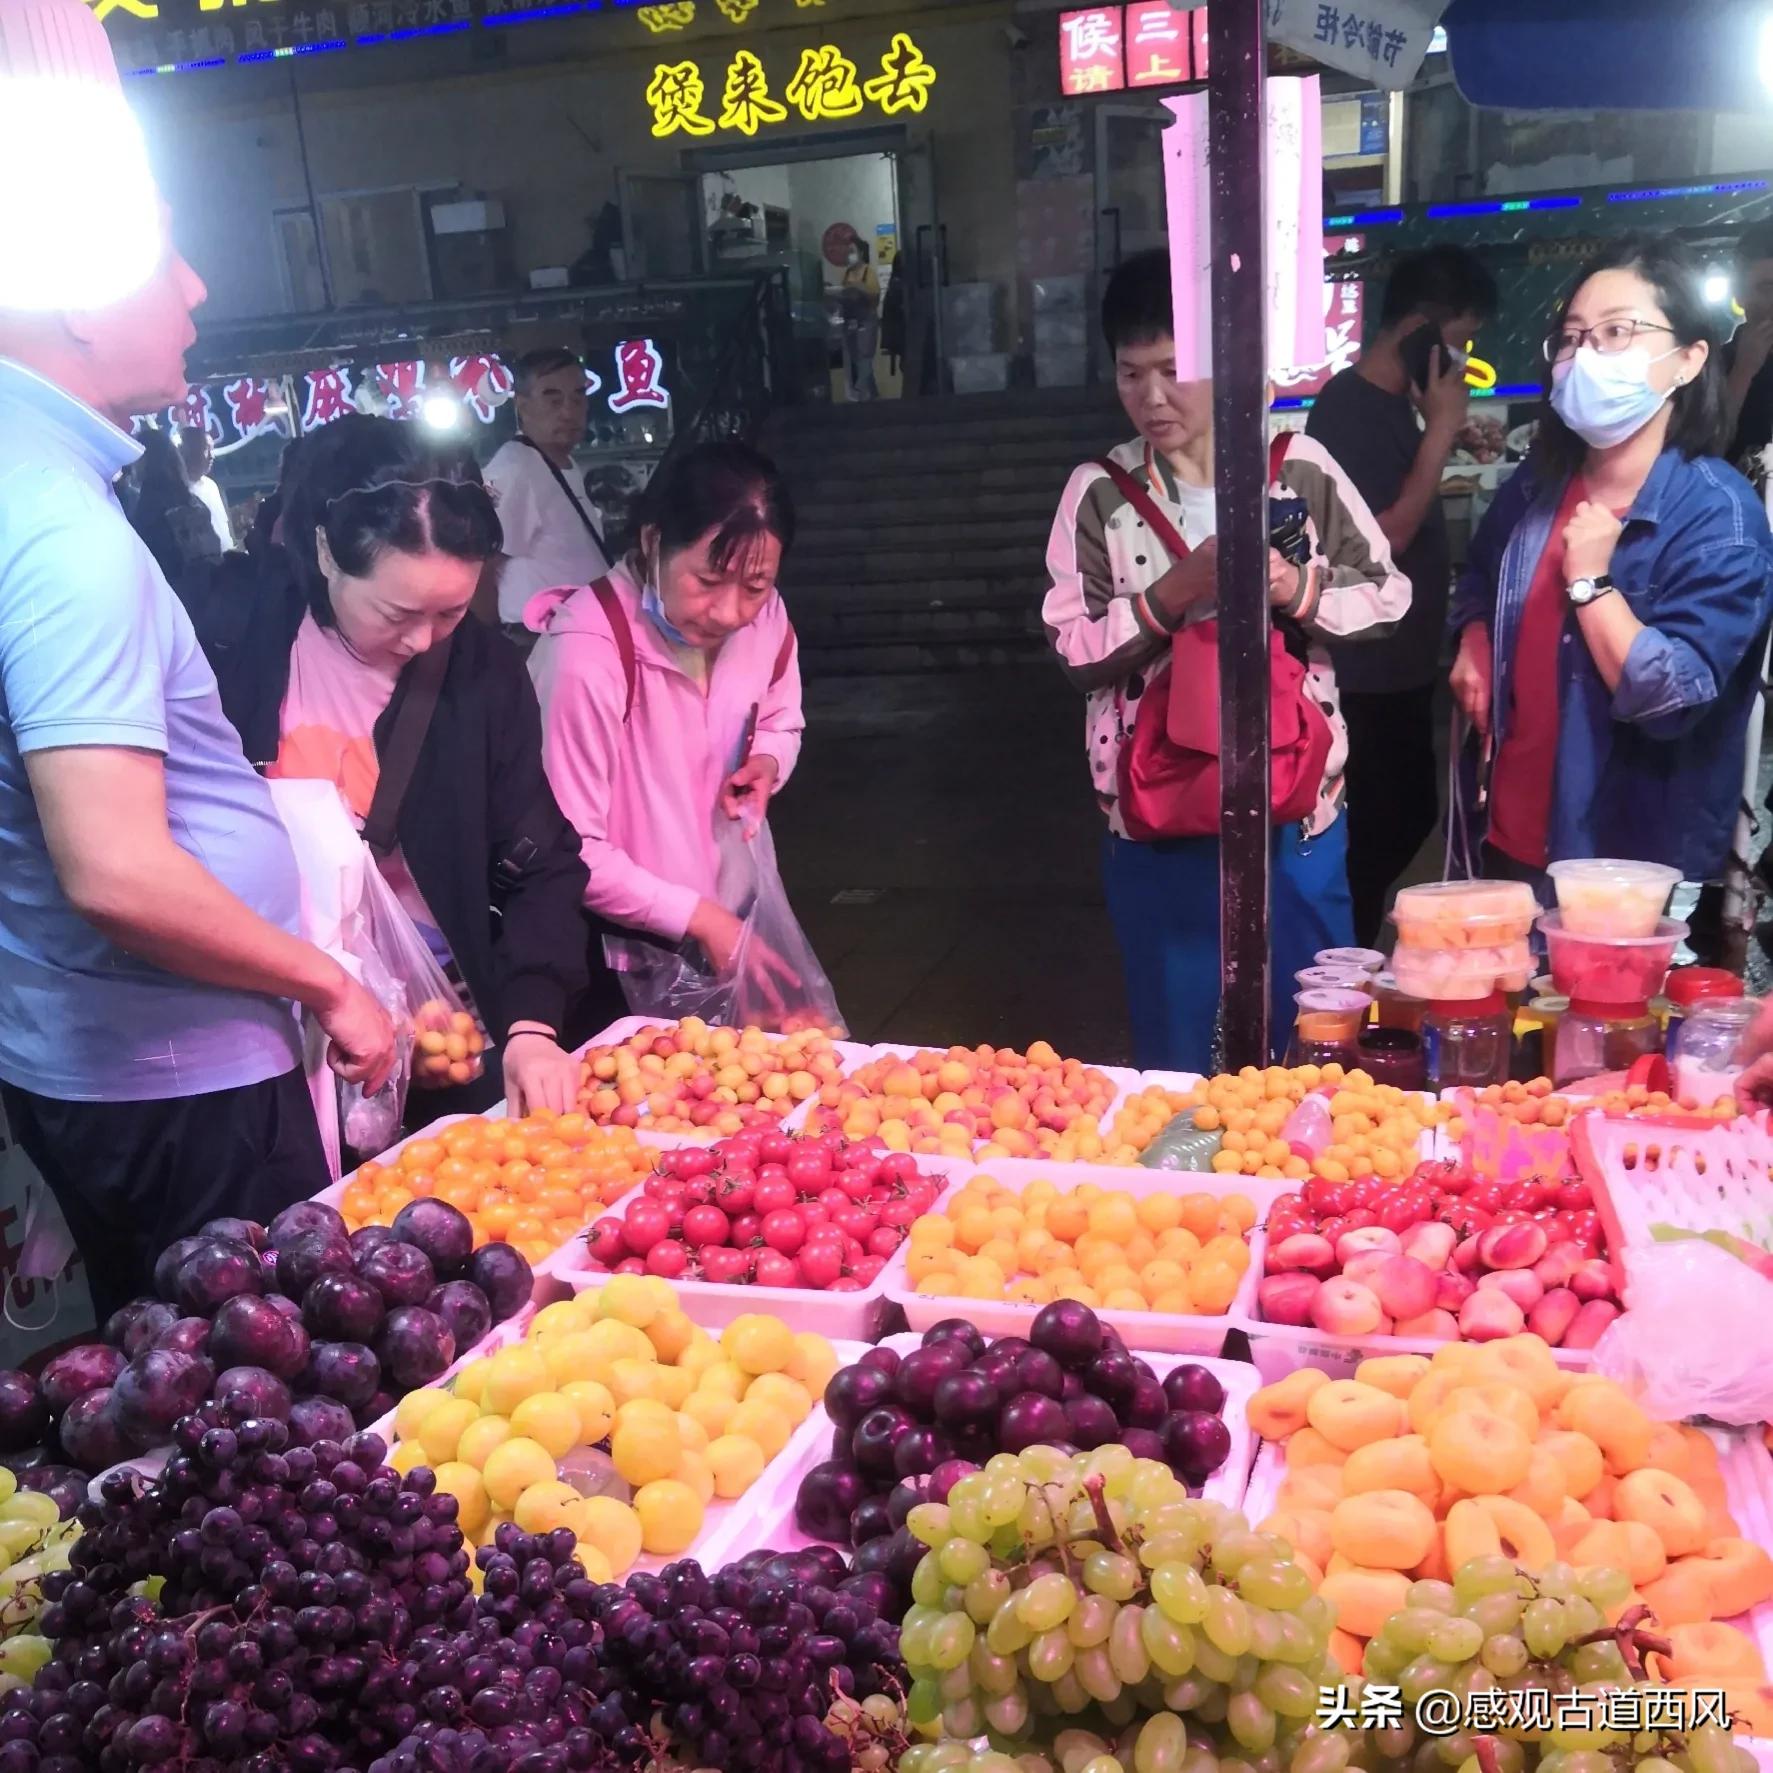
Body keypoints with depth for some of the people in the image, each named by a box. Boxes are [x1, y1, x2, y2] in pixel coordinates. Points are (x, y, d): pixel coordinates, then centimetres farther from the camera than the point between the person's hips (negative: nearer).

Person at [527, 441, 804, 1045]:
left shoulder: (765, 617, -9)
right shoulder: (587, 651, -28)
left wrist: (765, 763, -10)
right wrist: (698, 917, -21)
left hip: (724, 926, 6)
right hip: (613, 953, -6)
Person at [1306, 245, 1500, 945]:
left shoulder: (1396, 402, 9)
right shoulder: (1346, 409, -19)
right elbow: (1383, 537, -26)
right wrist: (1441, 429, -22)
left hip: (1403, 664, 10)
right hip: (1365, 674, -10)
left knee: (1410, 817, 18)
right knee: (1378, 831, 0)